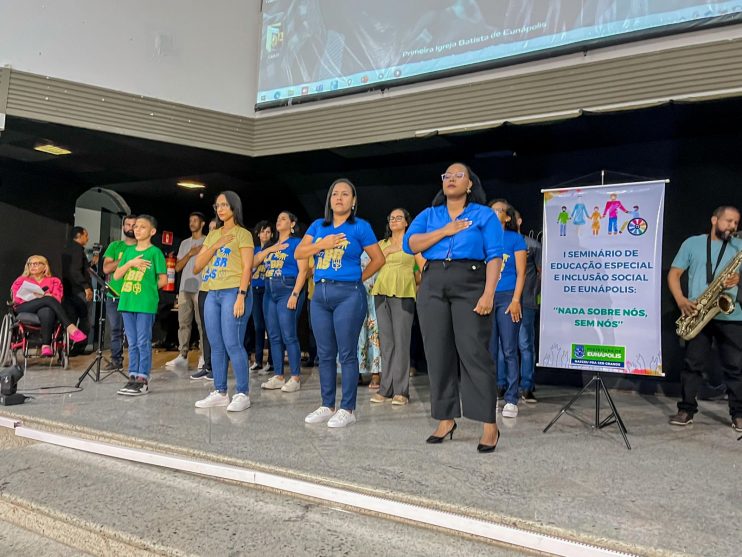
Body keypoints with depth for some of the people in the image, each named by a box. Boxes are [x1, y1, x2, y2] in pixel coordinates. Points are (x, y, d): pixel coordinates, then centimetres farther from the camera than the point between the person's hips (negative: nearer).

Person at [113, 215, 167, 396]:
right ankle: (133, 377, 17)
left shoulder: (155, 252, -2)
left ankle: (143, 379, 3)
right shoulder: (129, 251, 14)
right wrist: (130, 263, -6)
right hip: (127, 302, 6)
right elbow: (116, 276, 8)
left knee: (143, 342, -2)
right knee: (132, 343, 11)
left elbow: (163, 280, -3)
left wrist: (148, 289, 3)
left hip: (146, 304, -6)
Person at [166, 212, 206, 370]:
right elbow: (178, 267, 11)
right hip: (184, 288, 5)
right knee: (183, 323, 2)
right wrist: (190, 253, -1)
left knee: (202, 323, -8)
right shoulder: (185, 243, 19)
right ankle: (182, 356, 4)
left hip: (201, 288, -5)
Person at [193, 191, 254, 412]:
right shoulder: (212, 234, 18)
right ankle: (220, 392, 13)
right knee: (216, 346, 7)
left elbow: (247, 267, -8)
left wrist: (241, 296, -17)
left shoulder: (242, 234, 0)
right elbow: (197, 266, 11)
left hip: (234, 292, -7)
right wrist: (216, 246, -2)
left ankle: (242, 394, -4)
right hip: (212, 294, 7)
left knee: (233, 344, -10)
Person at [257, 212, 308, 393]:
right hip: (270, 292, 7)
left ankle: (295, 378, -3)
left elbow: (303, 270, -10)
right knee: (274, 336, 7)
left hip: (287, 290, -7)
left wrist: (295, 294, -18)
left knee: (288, 336, -9)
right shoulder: (271, 245, 20)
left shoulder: (296, 243, -1)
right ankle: (278, 377, 13)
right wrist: (269, 249, 3)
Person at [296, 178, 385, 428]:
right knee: (325, 353, 9)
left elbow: (379, 258, 4)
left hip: (348, 294, -5)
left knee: (347, 353, -2)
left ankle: (347, 409, 6)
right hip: (320, 293, 5)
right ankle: (327, 406, 19)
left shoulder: (360, 227, 1)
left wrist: (359, 278, 4)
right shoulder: (318, 225, 13)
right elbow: (298, 253, 5)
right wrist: (322, 244, -8)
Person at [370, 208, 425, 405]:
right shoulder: (382, 244, 21)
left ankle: (401, 391, -4)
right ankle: (386, 388, 8)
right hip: (381, 292, 5)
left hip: (403, 294, -4)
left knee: (401, 341, -7)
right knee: (386, 341, 4)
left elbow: (424, 268, 3)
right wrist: (387, 251, 2)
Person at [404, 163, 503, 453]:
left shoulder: (484, 215, 7)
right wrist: (444, 231, -8)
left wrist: (488, 293, -15)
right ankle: (445, 419, 14)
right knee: (438, 353, 4)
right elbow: (409, 244, 0)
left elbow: (494, 256, -2)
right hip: (433, 287, 4)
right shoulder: (429, 215, 16)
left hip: (470, 286, -4)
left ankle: (490, 425, -2)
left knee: (474, 353, -8)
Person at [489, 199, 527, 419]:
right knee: (489, 350, 7)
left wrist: (515, 300, -11)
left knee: (509, 350, -3)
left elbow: (521, 273, -2)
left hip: (507, 297, -4)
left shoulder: (515, 239, 3)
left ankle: (511, 400, 2)